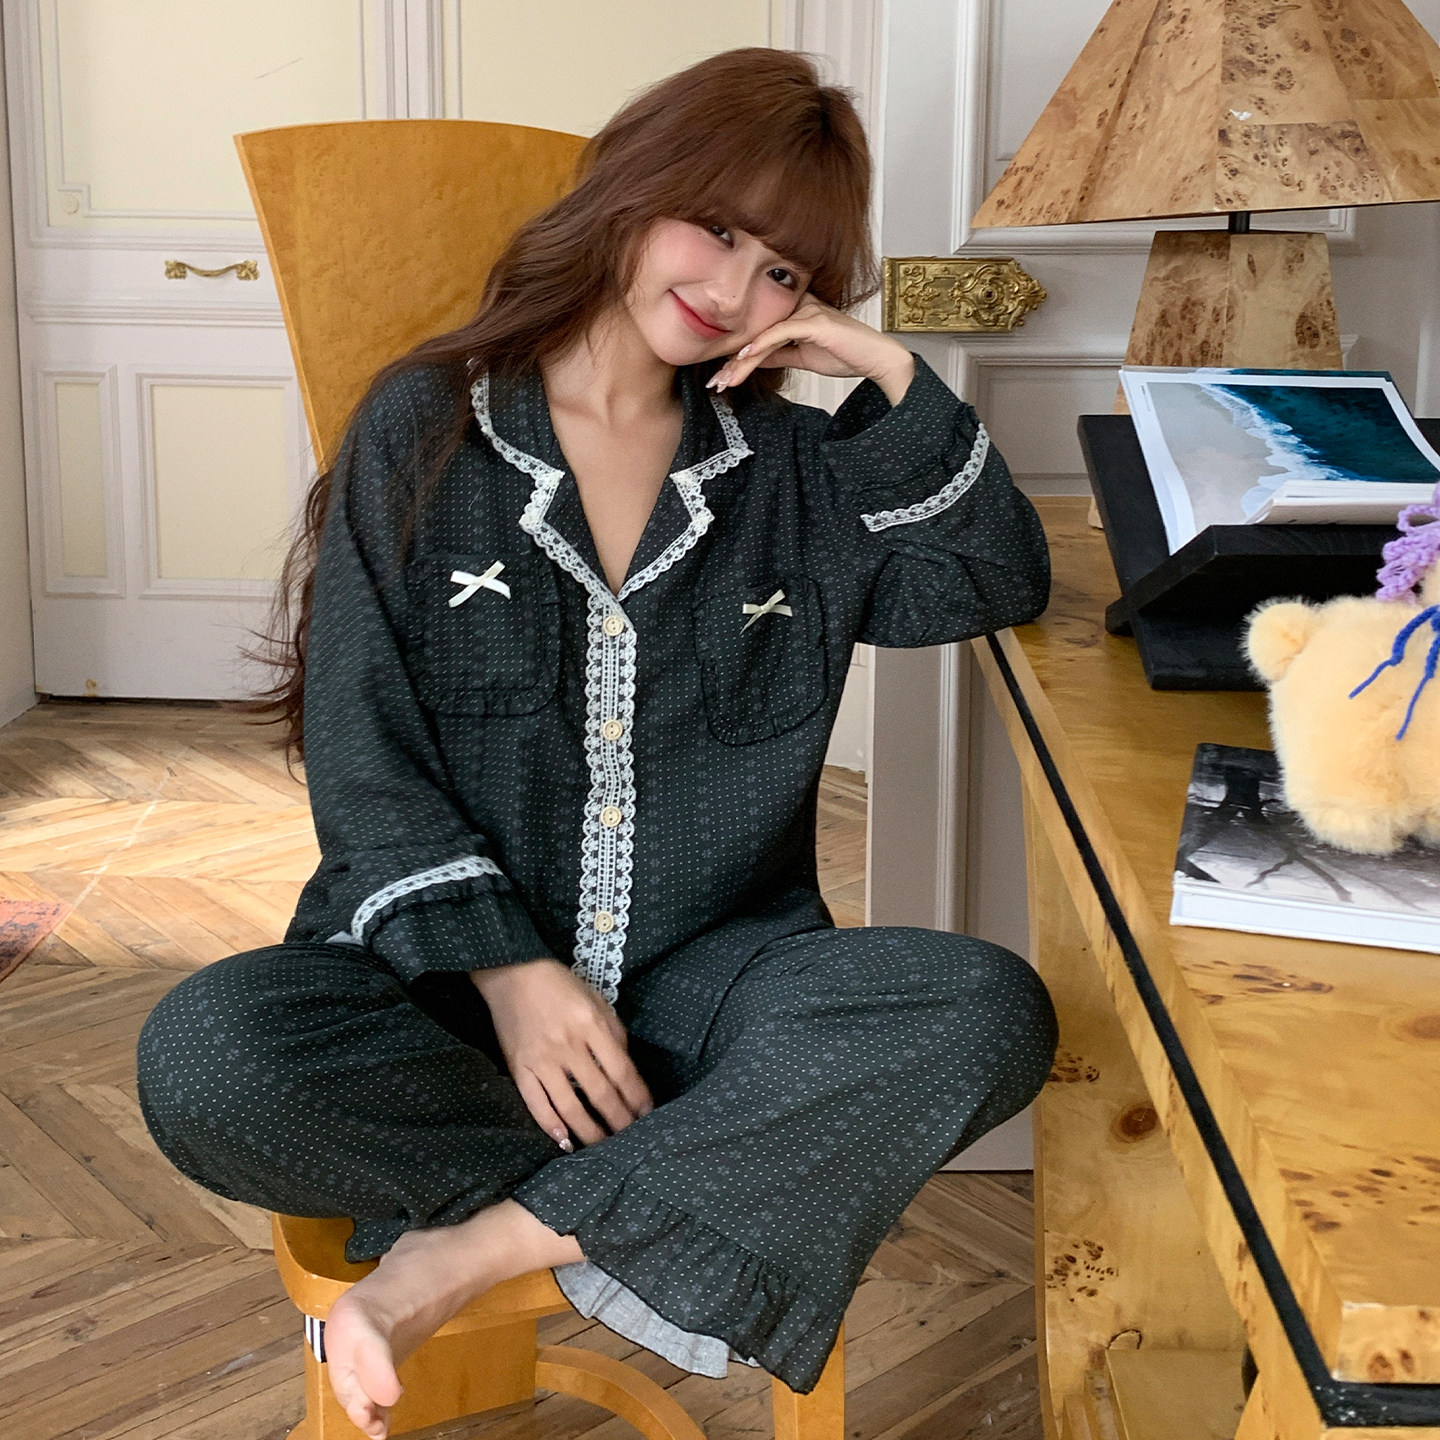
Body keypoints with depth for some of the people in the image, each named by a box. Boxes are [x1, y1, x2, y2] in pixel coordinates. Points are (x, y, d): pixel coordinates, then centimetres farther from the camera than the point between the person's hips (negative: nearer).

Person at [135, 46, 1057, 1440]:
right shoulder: (423, 429, 2)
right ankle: (679, 1200, -19)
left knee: (990, 1010, -27)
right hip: (448, 968, -2)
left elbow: (999, 585, 14)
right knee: (202, 1054, -32)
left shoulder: (791, 471, 12)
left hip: (711, 974, 3)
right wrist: (507, 970, -16)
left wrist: (893, 379, 2)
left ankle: (478, 1246, -24)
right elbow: (361, 753, -4)